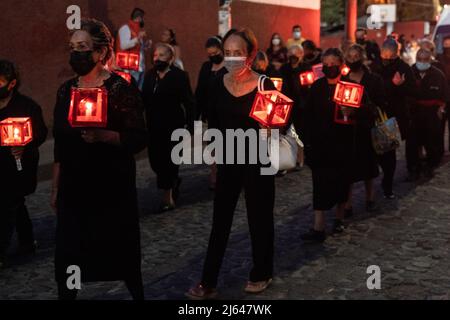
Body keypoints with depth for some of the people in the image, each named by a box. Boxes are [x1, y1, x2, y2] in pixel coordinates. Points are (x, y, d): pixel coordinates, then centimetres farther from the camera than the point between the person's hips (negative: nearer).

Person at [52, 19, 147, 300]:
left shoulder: (122, 90, -10)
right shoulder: (66, 90, 8)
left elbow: (139, 139, -12)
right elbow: (61, 144, 13)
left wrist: (104, 135, -28)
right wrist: (56, 187, 12)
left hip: (112, 190, -5)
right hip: (73, 190, 5)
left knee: (121, 253, 6)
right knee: (67, 257, 5)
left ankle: (137, 294, 28)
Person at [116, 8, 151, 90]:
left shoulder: (139, 30, 20)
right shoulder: (126, 28, -6)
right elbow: (123, 45, -18)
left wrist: (146, 45, 8)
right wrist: (138, 38, -23)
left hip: (140, 66, 9)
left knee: (140, 90, 9)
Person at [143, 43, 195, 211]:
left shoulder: (180, 76, -8)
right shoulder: (149, 75, 8)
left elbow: (188, 102, -10)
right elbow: (144, 99, 5)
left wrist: (191, 125, -15)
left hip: (173, 126, -5)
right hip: (154, 126, 5)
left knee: (168, 161, 2)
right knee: (155, 160, 9)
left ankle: (168, 197, 15)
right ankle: (174, 181, 37)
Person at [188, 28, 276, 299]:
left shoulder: (264, 85, -13)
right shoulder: (218, 84, -1)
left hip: (257, 161, -4)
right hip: (228, 160, 4)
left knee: (259, 218, 10)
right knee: (220, 221, 7)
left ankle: (262, 274, 29)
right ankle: (208, 282, 14)